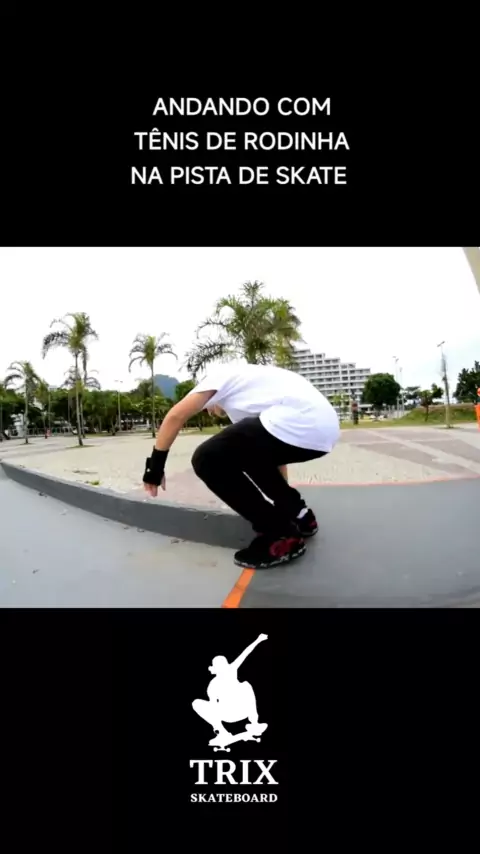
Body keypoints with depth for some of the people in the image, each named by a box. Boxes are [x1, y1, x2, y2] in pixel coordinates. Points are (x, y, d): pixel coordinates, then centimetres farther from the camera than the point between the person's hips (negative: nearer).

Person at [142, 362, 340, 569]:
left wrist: (155, 465, 16)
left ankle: (279, 536, 6)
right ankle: (299, 515, 27)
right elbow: (274, 445, 40)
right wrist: (286, 501, 48)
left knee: (208, 460, 1)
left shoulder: (221, 374, 19)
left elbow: (175, 416, 6)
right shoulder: (252, 389, 37)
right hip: (326, 429, 10)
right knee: (250, 453, 30)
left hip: (297, 425, -9)